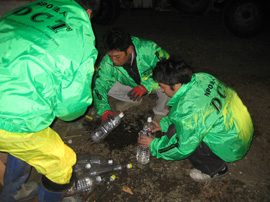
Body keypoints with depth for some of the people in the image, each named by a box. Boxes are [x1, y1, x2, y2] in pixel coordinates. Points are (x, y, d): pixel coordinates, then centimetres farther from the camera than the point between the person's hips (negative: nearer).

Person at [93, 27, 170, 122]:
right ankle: (134, 100, 8)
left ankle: (161, 110, -3)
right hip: (131, 86, 3)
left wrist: (146, 85, -44)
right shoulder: (107, 62, -26)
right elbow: (98, 85, -20)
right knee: (109, 85, -21)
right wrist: (104, 110, -36)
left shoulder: (148, 49, -35)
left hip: (152, 83, -3)